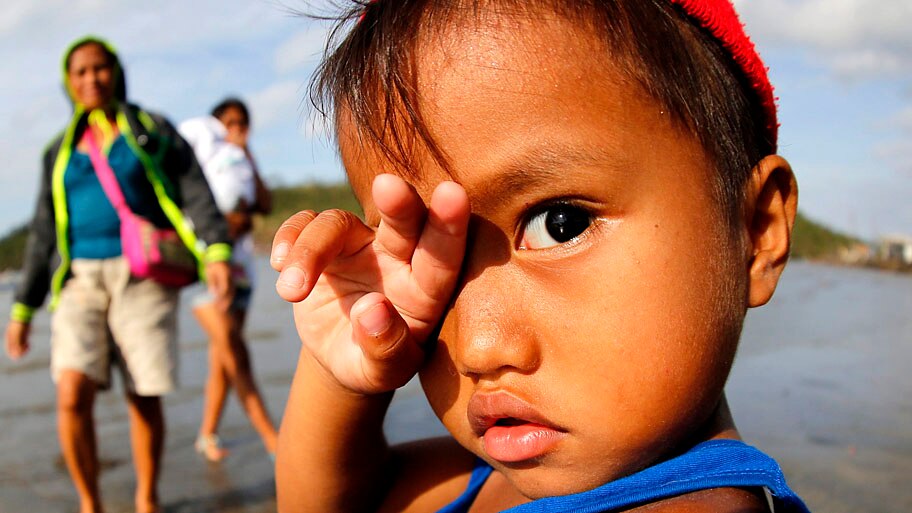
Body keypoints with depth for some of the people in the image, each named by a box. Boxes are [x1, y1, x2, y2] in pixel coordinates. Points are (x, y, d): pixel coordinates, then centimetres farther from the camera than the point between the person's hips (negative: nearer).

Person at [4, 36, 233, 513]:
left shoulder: (152, 130, 8)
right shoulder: (61, 151, 16)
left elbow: (195, 193, -4)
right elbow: (44, 236, 17)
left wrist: (217, 253, -21)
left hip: (143, 278, -2)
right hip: (81, 281, 2)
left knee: (144, 398, -2)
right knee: (72, 396, -15)